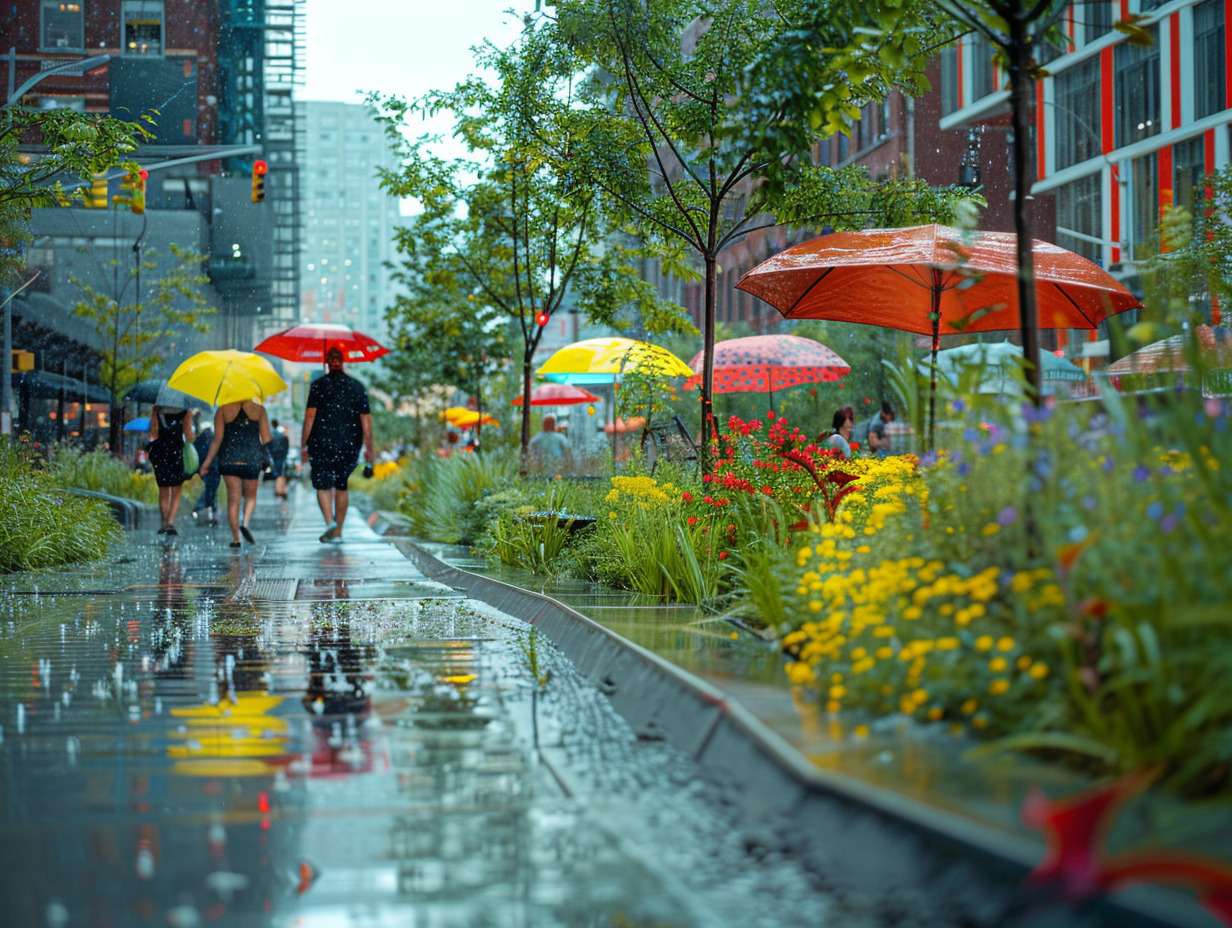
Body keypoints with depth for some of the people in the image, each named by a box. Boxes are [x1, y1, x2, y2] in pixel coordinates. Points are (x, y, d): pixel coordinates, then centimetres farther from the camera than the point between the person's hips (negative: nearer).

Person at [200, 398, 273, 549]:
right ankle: (245, 523, -6)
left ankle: (235, 538, 2)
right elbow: (266, 439, 0)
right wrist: (264, 458, 15)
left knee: (233, 498, 4)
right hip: (252, 458, 0)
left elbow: (217, 439, -2)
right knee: (251, 495, 19)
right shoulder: (259, 409, 2)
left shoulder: (223, 410, 1)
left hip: (229, 459, 0)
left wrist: (207, 462, 4)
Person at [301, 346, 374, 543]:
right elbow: (366, 420, 4)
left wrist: (303, 444, -3)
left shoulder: (318, 385, -1)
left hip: (322, 443, -3)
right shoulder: (357, 386, 6)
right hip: (349, 445, 3)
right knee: (341, 486, 14)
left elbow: (310, 416, -7)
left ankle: (330, 521, -21)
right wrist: (369, 448, 10)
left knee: (322, 484, 4)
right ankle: (338, 532, 14)